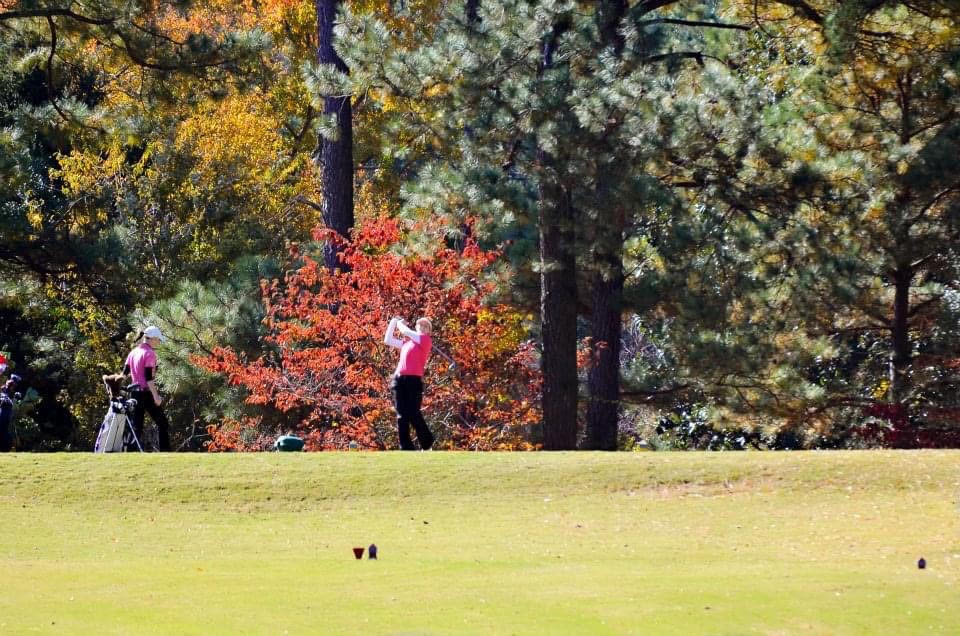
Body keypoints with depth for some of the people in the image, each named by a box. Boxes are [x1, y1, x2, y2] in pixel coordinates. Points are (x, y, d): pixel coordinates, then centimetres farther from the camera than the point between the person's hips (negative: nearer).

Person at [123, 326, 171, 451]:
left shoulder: (133, 352, 11)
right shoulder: (150, 353, -12)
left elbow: (125, 373, 9)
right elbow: (149, 378, -17)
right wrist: (156, 396, -16)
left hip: (135, 393, 7)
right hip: (147, 393, -7)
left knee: (136, 427, 8)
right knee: (162, 424, 2)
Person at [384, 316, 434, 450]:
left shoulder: (425, 339, 4)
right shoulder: (407, 342, 23)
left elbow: (406, 331, -2)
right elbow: (388, 340, 30)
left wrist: (400, 324, 18)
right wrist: (393, 323, 26)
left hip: (414, 380, -6)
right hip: (400, 379, 6)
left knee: (413, 414, -10)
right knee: (402, 416, 1)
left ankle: (427, 444, 3)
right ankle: (406, 448, 1)